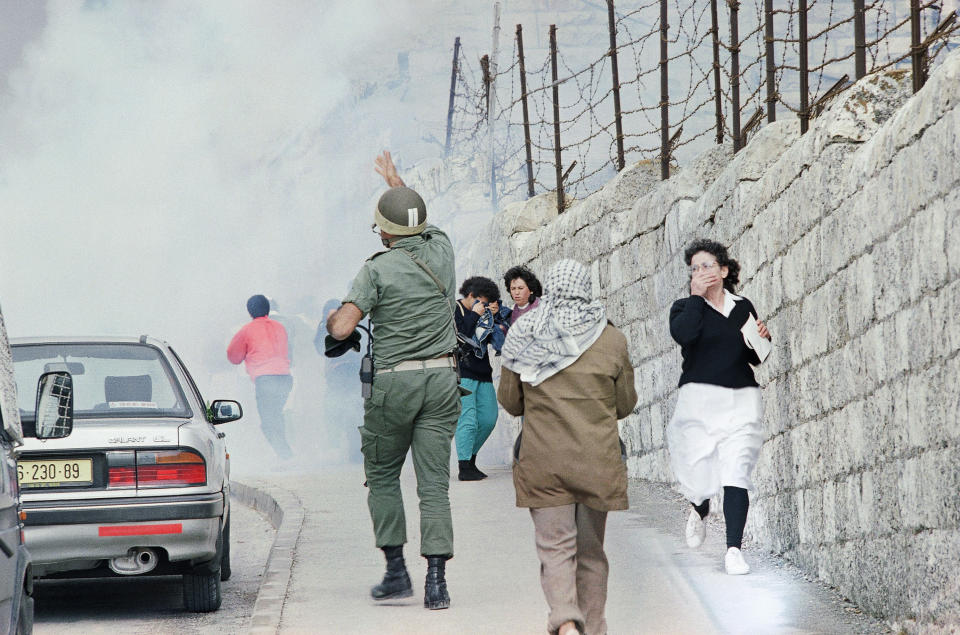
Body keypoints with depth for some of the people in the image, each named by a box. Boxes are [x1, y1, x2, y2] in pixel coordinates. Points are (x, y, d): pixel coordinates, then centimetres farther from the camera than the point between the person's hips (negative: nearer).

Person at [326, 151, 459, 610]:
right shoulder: (441, 250, 4)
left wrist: (334, 316, 8)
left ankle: (396, 572, 8)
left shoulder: (378, 269, -10)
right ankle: (436, 581, -9)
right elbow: (421, 225, 29)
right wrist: (394, 180, 45)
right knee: (434, 482, 0)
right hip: (441, 379, 3)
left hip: (393, 382, -3)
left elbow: (342, 328, -18)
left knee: (382, 477, 14)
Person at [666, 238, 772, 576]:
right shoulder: (685, 308, 5)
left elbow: (755, 358, 19)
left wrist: (761, 340, -2)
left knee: (736, 472, -11)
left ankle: (734, 548, -12)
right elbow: (682, 334, -19)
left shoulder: (743, 308, 13)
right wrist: (696, 296, -10)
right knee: (699, 469, -2)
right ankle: (699, 510, 35)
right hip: (700, 397, -1)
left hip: (741, 399, 1)